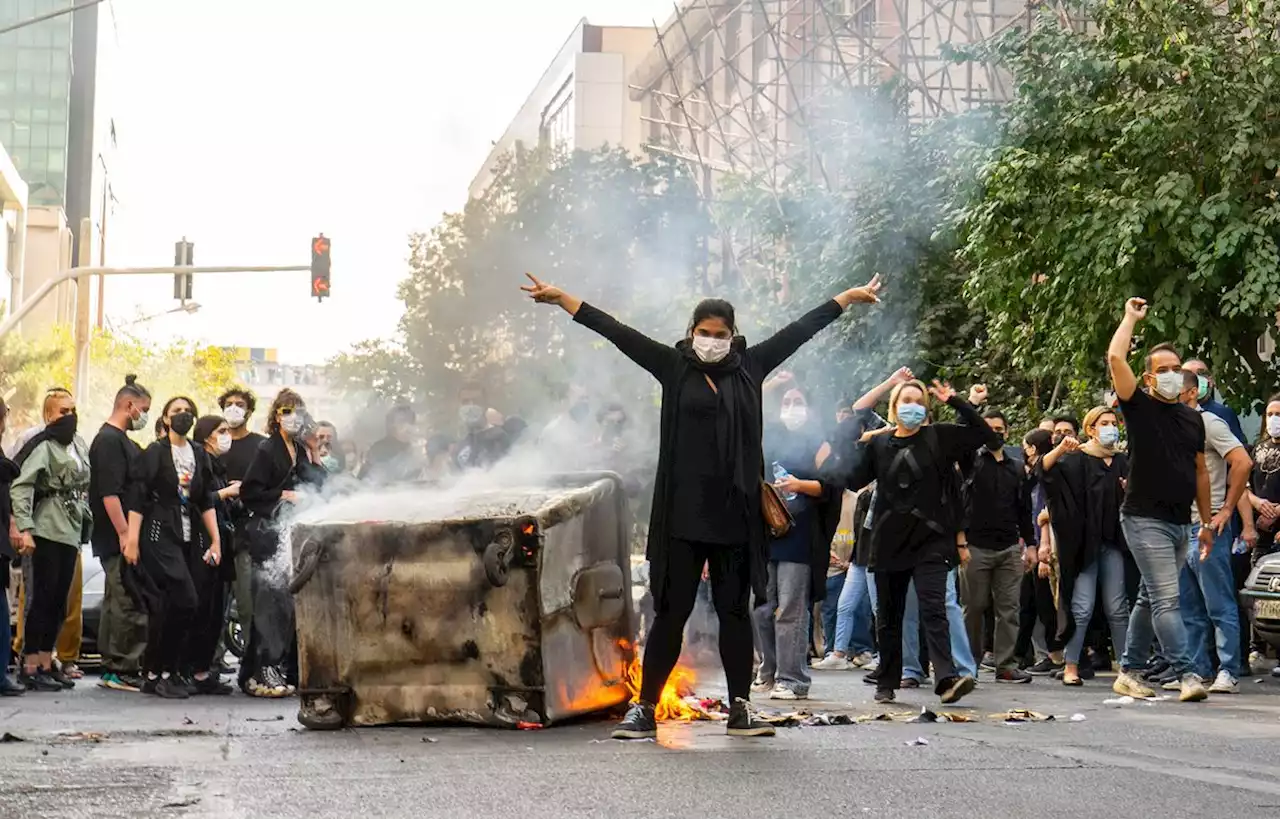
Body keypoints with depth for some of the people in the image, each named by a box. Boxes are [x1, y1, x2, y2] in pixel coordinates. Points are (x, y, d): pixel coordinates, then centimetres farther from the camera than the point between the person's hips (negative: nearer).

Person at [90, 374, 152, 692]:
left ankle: (112, 670, 17)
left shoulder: (122, 441, 20)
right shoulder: (108, 441, -12)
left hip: (125, 539, 11)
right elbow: (109, 493, -20)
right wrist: (124, 534, -23)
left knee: (116, 604, 12)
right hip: (118, 538, -11)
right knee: (129, 605, -11)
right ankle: (124, 670, -9)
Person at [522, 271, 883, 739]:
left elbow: (800, 331, 15)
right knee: (671, 613, -1)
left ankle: (740, 710, 14)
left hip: (735, 516, 2)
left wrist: (847, 298, 21)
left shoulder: (749, 367, 9)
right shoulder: (675, 367, 4)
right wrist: (562, 299, 0)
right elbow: (617, 333, 2)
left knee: (735, 612, 8)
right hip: (683, 515, -2)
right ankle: (644, 710, 4)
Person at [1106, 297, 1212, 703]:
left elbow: (1200, 471, 18)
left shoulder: (1192, 418, 13)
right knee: (1166, 600, -12)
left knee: (1150, 599, 12)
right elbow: (1115, 358, -16)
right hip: (1145, 519, -6)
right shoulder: (1139, 408, -3)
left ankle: (1129, 673, 19)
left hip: (1180, 523, 6)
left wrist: (1206, 521, 15)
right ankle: (1187, 675, -15)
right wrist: (1131, 317, -4)